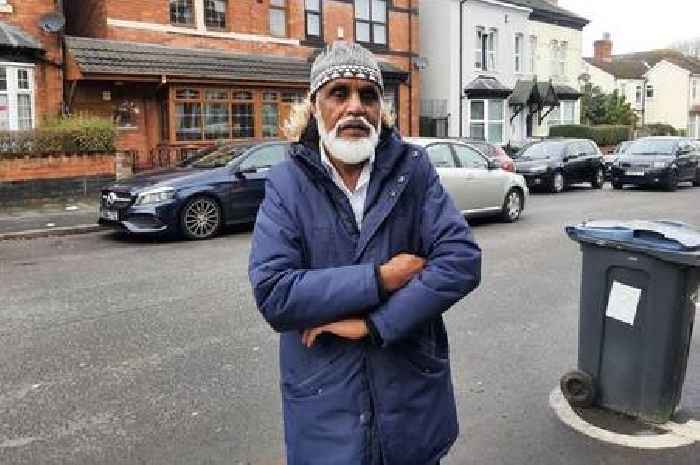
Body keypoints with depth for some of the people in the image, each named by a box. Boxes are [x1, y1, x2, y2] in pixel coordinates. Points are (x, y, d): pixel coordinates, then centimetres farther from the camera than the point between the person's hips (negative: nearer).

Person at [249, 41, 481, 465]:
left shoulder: (414, 169, -5)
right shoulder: (287, 183, -7)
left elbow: (461, 261, -14)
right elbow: (273, 294, -17)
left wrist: (374, 324, -19)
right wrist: (380, 279, -19)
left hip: (413, 394, 1)